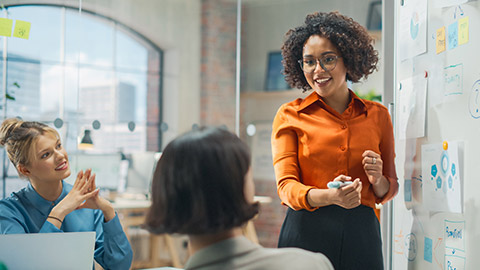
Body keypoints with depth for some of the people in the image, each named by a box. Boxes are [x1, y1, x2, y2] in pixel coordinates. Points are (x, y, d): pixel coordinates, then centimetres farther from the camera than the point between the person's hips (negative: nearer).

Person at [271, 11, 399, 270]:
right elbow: (286, 185, -6)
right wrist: (329, 196, -25)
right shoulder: (289, 115, 3)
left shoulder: (378, 115, 9)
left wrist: (378, 180, -8)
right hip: (306, 233, -2)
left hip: (361, 233, 2)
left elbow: (389, 190, 15)